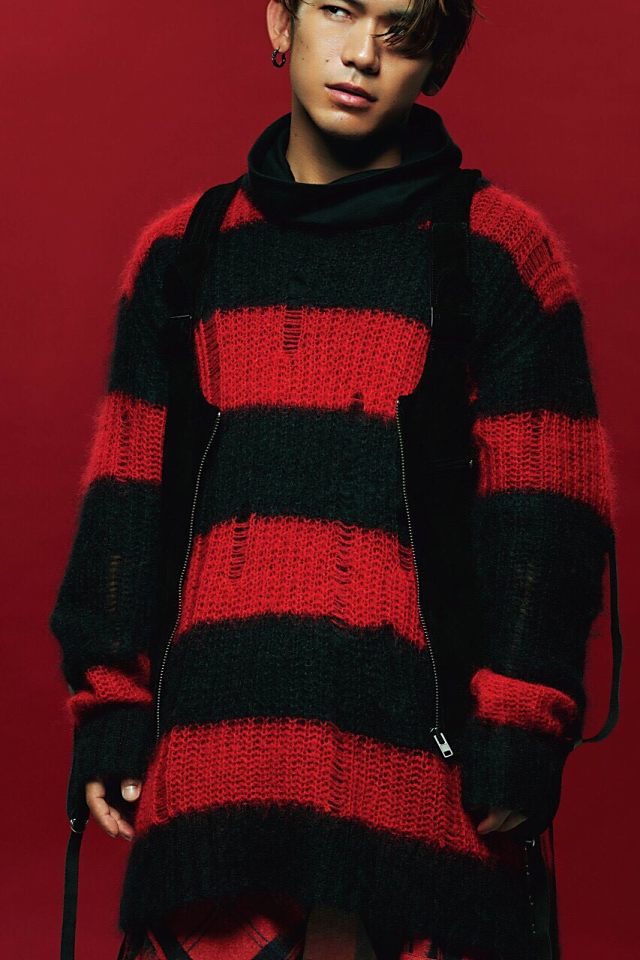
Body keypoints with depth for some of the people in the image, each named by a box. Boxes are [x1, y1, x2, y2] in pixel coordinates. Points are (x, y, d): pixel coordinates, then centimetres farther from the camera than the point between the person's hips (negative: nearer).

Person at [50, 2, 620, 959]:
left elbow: (544, 522, 2)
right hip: (212, 734, 3)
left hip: (411, 747, -2)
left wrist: (521, 734, -5)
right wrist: (109, 708, 8)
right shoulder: (180, 254, 15)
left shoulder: (502, 252, 5)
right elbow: (126, 499, 14)